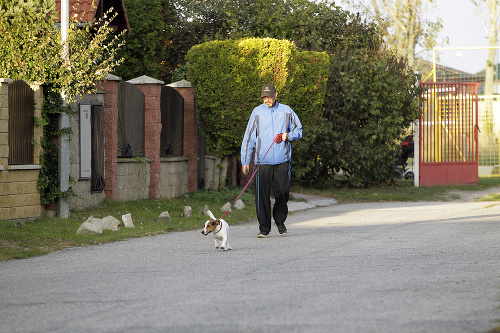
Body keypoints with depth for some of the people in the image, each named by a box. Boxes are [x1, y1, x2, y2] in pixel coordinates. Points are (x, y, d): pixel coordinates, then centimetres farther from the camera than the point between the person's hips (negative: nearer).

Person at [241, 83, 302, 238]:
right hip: (263, 161, 0)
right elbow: (249, 138, 6)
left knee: (282, 193, -2)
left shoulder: (286, 111, 7)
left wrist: (288, 136, -5)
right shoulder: (257, 112, 5)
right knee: (262, 195, -5)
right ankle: (264, 228, 3)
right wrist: (245, 161, 2)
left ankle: (280, 221, 24)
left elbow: (298, 130, 18)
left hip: (282, 161, 0)